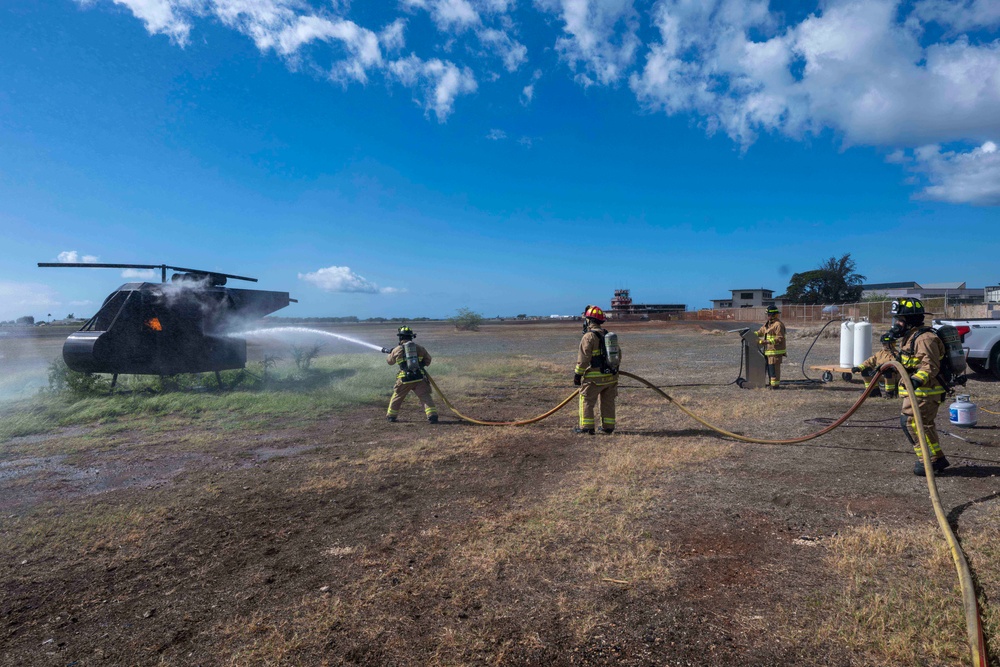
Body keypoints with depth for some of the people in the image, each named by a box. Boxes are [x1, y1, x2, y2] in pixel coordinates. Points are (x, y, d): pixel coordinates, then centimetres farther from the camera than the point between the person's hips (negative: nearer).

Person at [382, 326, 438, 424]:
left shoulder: (397, 350, 4)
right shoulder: (419, 348, 6)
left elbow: (390, 361, 22)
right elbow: (428, 359, 17)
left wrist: (389, 353, 41)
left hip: (404, 379, 0)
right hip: (419, 378, 0)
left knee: (397, 397, 18)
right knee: (426, 397, 1)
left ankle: (391, 416, 28)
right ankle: (432, 415, -11)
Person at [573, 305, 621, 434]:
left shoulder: (589, 336, -12)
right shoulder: (609, 335, 12)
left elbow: (583, 358, -16)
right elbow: (618, 355, 17)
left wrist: (577, 374, -9)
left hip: (594, 377, -7)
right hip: (611, 376, 7)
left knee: (587, 401, 2)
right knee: (608, 402, 15)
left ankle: (586, 426, 0)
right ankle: (608, 426, 20)